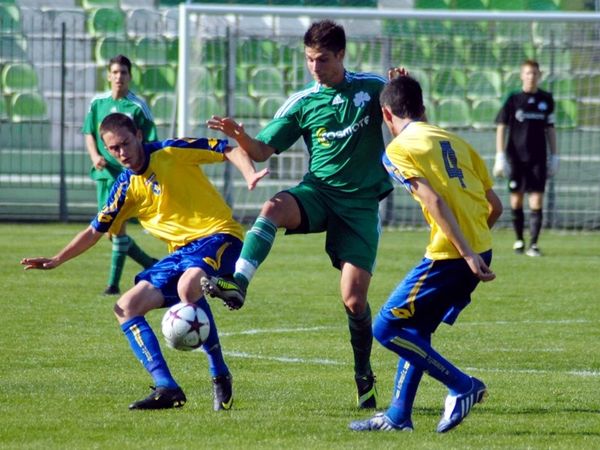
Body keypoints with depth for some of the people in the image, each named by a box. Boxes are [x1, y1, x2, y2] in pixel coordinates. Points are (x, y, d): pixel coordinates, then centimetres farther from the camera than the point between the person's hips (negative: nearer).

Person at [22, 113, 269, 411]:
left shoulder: (172, 152, -5)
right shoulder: (125, 188, 11)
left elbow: (229, 151, -4)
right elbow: (95, 231, 19)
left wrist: (250, 175, -23)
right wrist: (57, 260, 9)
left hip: (217, 235, -7)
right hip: (181, 251, 8)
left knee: (188, 285, -38)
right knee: (126, 308, -4)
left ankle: (220, 377, -25)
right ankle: (166, 388, -14)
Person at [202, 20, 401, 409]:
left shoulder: (372, 88, 1)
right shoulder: (303, 103, 3)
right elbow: (262, 151, 2)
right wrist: (240, 136, -21)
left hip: (361, 202, -1)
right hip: (318, 191, 1)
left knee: (354, 299, -7)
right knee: (274, 207, -34)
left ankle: (364, 374, 14)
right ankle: (237, 284, -44)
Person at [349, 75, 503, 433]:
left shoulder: (398, 150, -3)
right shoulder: (454, 140, 17)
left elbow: (435, 202, -16)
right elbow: (495, 206, 15)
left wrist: (467, 254, -20)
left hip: (449, 256, -8)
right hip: (479, 250, 8)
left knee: (386, 328, 1)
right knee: (415, 329, 20)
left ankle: (463, 386, -1)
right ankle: (398, 416, 24)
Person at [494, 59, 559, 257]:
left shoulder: (546, 99, 6)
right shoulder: (513, 99, -2)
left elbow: (550, 129, 13)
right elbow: (501, 128, -1)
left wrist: (554, 157, 11)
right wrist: (500, 157, -7)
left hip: (538, 158, 1)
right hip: (516, 157, -1)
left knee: (537, 201, -7)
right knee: (516, 199, 5)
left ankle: (533, 244, -6)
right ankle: (519, 240, 21)